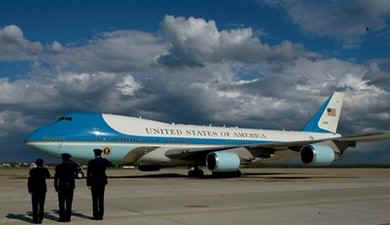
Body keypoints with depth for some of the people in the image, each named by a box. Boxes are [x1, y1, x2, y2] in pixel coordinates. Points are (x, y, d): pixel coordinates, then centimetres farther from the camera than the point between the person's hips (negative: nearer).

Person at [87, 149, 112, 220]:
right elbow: (110, 164, 24)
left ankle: (96, 215, 3)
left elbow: (88, 173, -10)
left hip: (94, 182, -3)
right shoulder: (104, 161, 0)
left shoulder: (91, 162, -10)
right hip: (103, 182, 3)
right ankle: (100, 215, 7)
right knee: (101, 199, 7)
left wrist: (88, 184, -4)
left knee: (95, 199, 4)